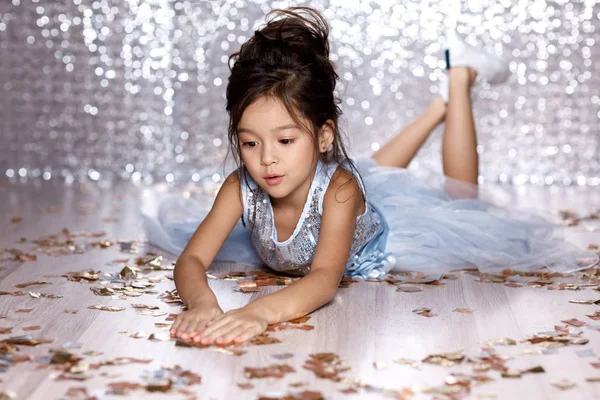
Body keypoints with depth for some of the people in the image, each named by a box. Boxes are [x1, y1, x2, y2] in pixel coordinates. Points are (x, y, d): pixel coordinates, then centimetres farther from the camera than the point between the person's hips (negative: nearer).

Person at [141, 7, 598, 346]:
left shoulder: (337, 189, -48)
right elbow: (192, 258, -44)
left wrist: (261, 311, -80)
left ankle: (461, 76, 33)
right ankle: (440, 105, 51)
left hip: (381, 237, -4)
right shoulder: (242, 188, -38)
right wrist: (202, 304, -69)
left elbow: (325, 278, -59)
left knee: (459, 202, 23)